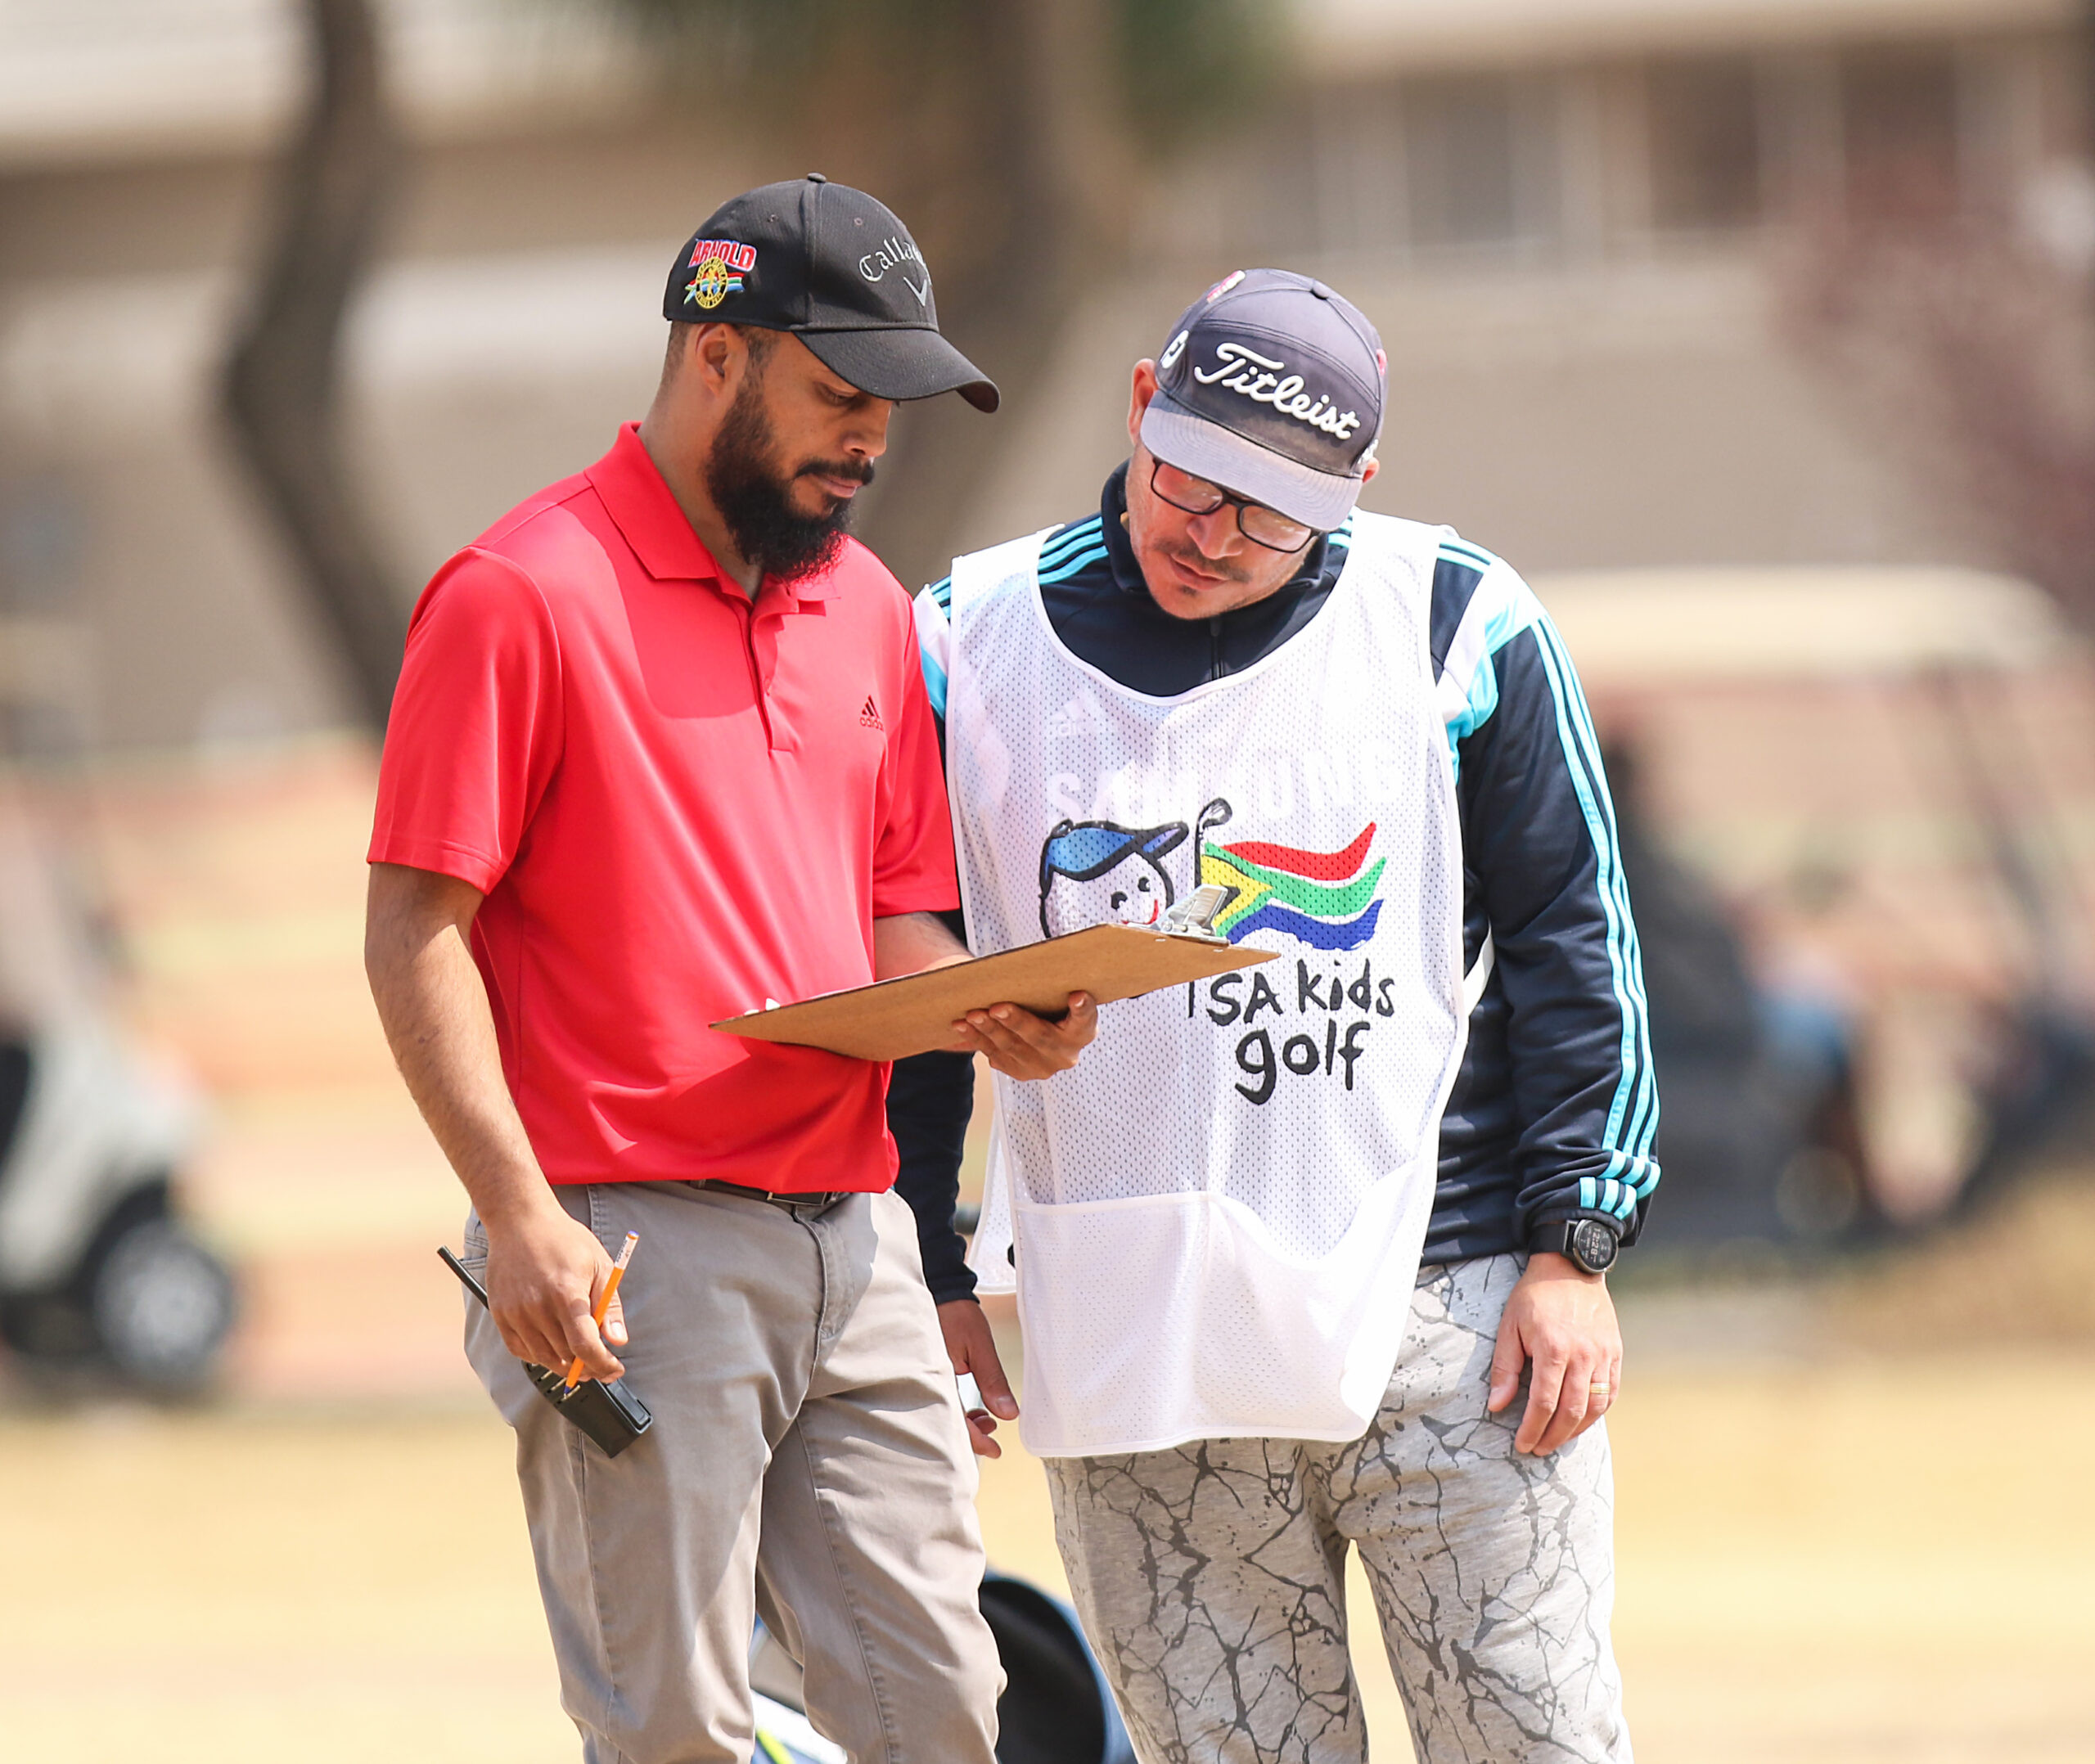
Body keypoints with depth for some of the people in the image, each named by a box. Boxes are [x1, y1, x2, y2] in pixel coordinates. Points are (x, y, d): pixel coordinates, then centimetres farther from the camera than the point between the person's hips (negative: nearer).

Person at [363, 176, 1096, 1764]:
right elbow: (417, 934, -8)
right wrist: (518, 1210, -18)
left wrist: (989, 1015, -1)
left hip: (856, 1246, 7)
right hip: (631, 1250, -7)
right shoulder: (526, 594, -6)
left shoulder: (868, 609, 17)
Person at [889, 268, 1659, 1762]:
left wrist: (1574, 1248, 0)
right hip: (1131, 1343, 1)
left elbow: (1573, 950, 6)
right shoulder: (976, 644, 6)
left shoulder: (1458, 625, 3)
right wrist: (930, 1276, 11)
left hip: (1445, 1311, -1)